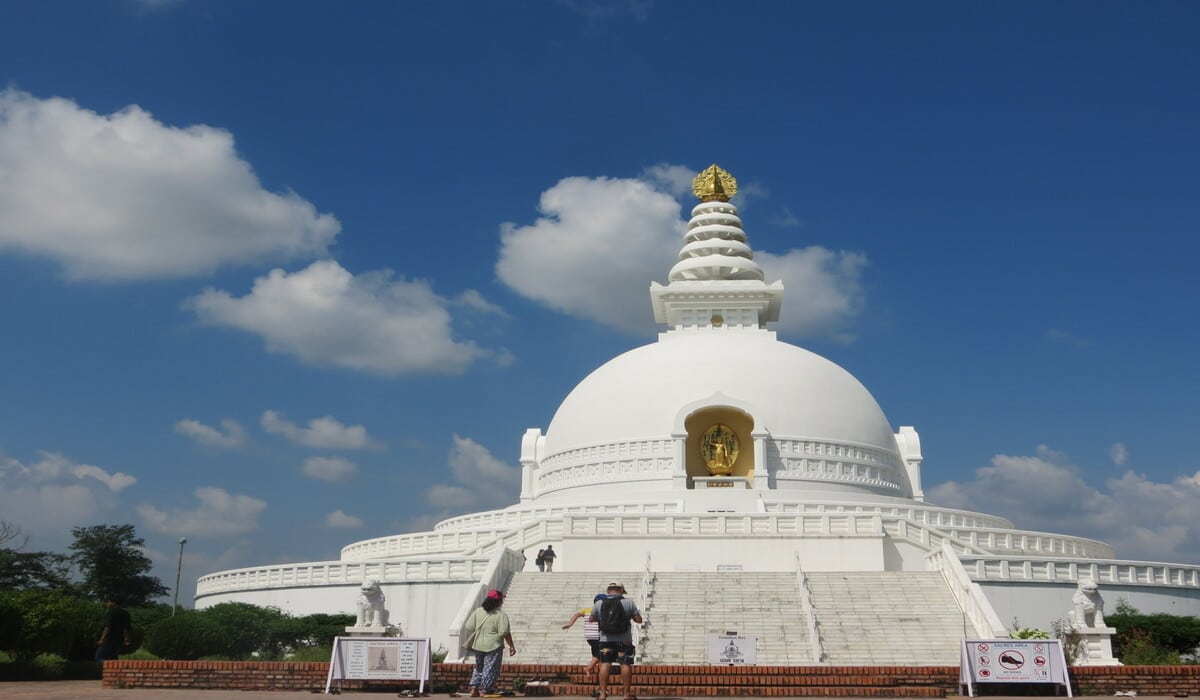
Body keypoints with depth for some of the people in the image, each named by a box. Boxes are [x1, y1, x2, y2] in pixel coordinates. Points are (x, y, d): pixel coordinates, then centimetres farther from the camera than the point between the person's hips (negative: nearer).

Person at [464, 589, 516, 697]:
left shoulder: (478, 611, 2)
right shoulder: (501, 615, -12)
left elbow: (469, 626, 3)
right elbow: (505, 632, -15)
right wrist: (511, 646, -7)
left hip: (478, 645, 5)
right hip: (493, 646, -5)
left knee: (479, 667, 20)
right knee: (490, 669, 5)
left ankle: (474, 688, 15)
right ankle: (485, 690, 7)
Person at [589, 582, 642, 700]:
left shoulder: (599, 604, 2)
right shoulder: (629, 603, -3)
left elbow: (591, 619, 14)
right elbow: (639, 620, -1)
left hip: (606, 639, 1)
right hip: (624, 640, -1)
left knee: (605, 665, 5)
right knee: (625, 665, 5)